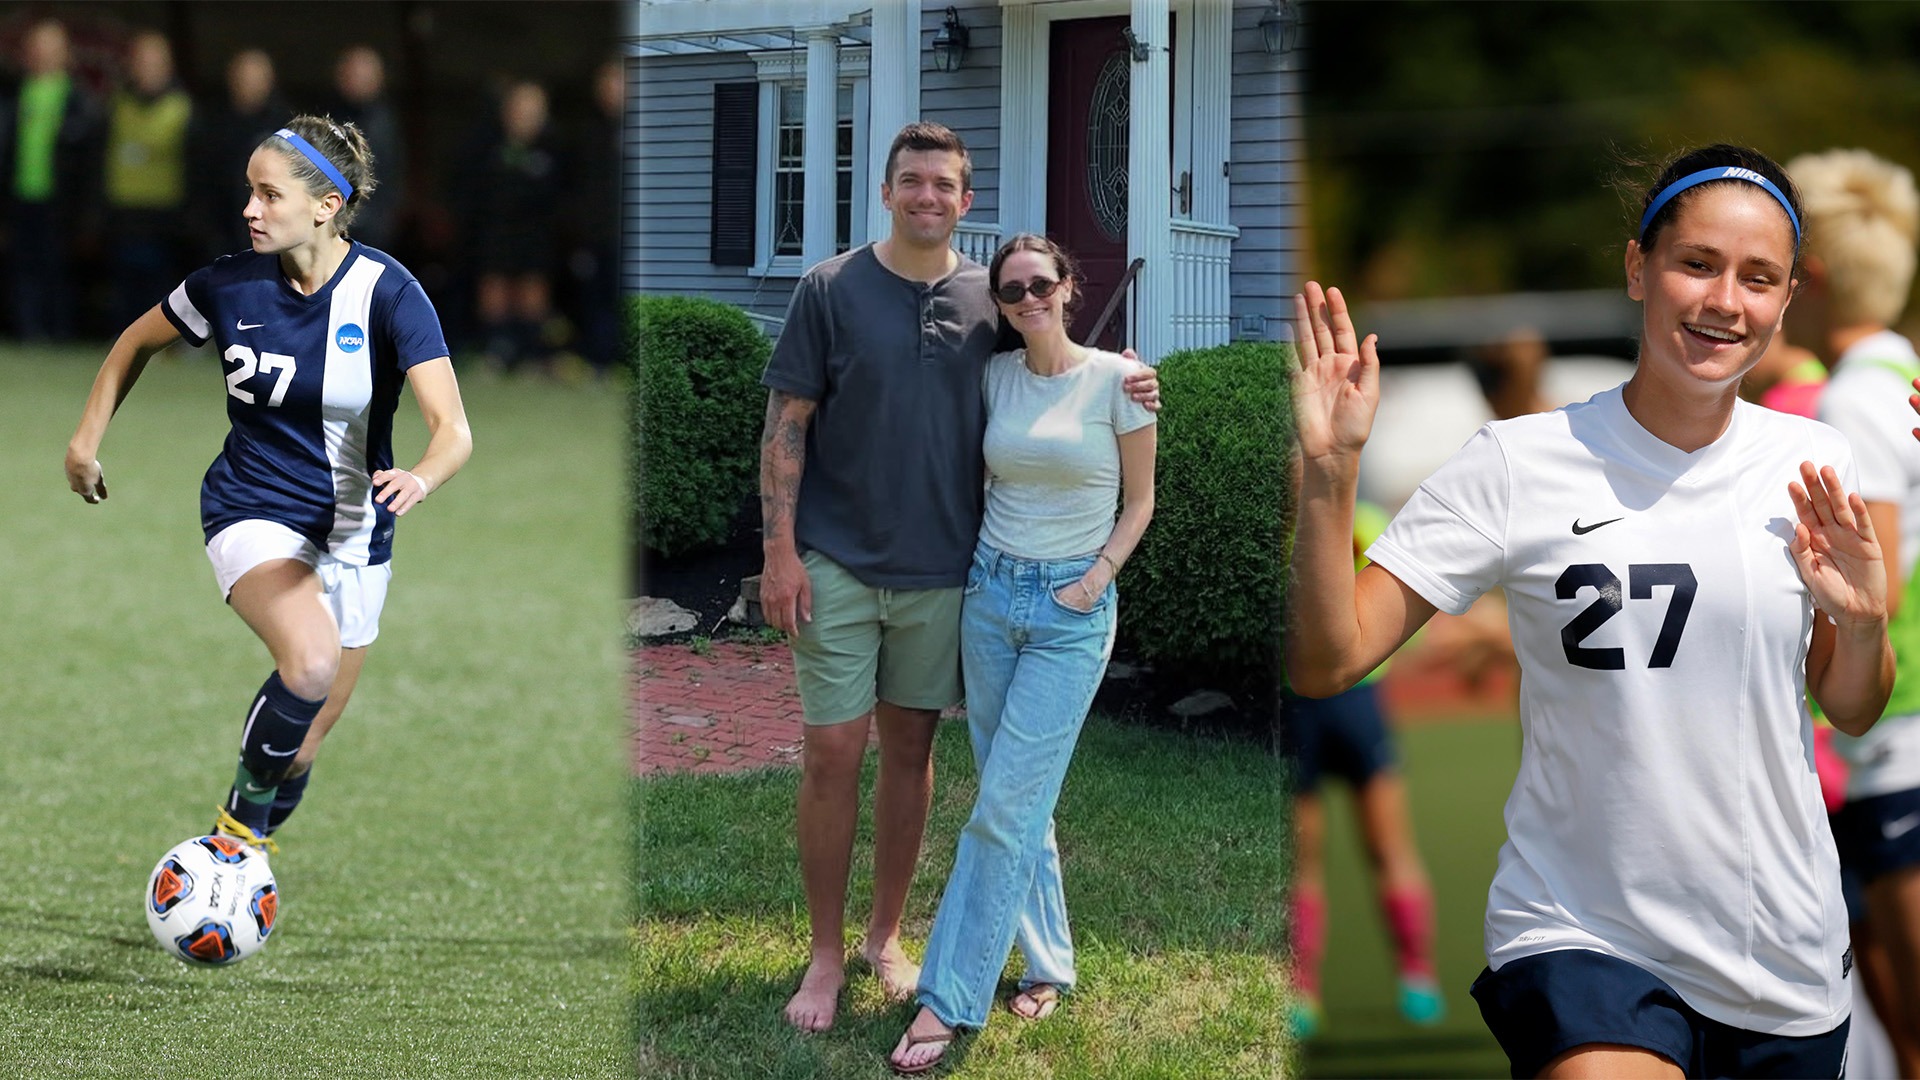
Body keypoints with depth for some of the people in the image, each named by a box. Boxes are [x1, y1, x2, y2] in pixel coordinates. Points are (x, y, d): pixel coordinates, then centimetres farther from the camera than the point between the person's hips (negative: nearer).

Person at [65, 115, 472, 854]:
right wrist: (87, 439, 10)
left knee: (303, 747, 9)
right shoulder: (230, 285, -10)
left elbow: (452, 429, -25)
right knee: (311, 661, -32)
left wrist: (420, 479, -46)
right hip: (253, 512, -1)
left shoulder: (388, 293, -16)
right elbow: (138, 342, 11)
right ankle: (242, 816, -9)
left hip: (354, 531, 1)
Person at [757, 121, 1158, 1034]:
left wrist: (1123, 391, -5)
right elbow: (788, 423, -4)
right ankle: (825, 954, 8)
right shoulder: (831, 290, -5)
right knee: (833, 754, -3)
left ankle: (886, 936, 24)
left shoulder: (990, 300, 3)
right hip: (838, 564, -3)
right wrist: (780, 549, -10)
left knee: (910, 750, 11)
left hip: (941, 569, 3)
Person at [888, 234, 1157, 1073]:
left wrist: (1097, 578, -10)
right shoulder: (994, 376, 5)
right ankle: (1047, 964, 21)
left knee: (1006, 804, -9)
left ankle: (949, 1001, -8)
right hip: (991, 594, 4)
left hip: (1072, 610, -4)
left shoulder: (1116, 380, -7)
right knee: (1020, 797, 7)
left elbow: (1139, 501, 2)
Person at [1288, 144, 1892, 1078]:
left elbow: (1853, 713, 14)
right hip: (1580, 942, -4)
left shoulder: (1814, 466, 4)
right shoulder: (1518, 465, -6)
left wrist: (1862, 624, -7)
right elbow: (1326, 664, -9)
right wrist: (1330, 470, -21)